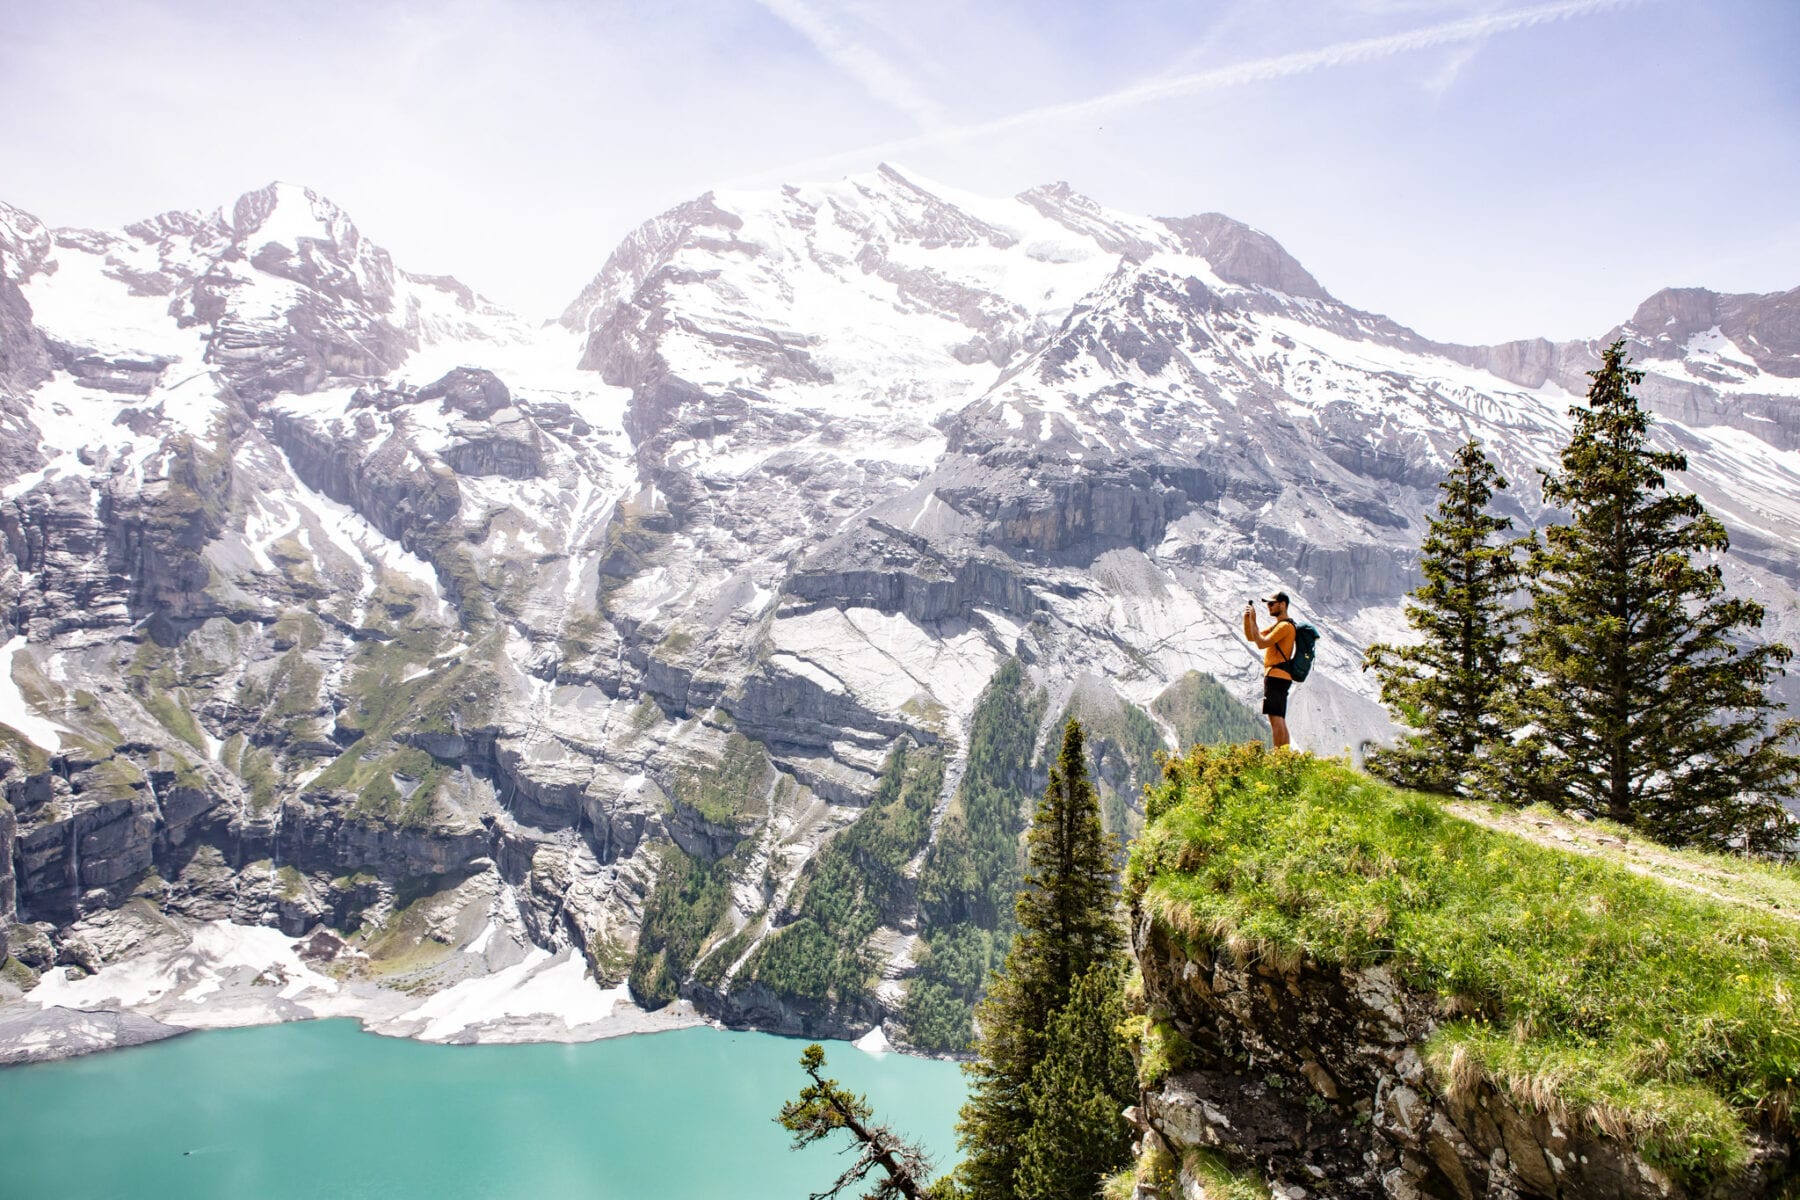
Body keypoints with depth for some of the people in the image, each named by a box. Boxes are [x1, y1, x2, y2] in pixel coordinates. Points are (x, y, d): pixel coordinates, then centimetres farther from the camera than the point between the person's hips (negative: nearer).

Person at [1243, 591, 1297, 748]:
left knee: (1275, 719, -14)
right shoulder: (1277, 625, 21)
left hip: (1275, 677, -11)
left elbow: (1261, 643, -20)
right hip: (1279, 677, 11)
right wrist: (1247, 618, 6)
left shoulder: (1285, 626, -12)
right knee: (1280, 720, 11)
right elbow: (1251, 637, 21)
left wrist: (1253, 620, -15)